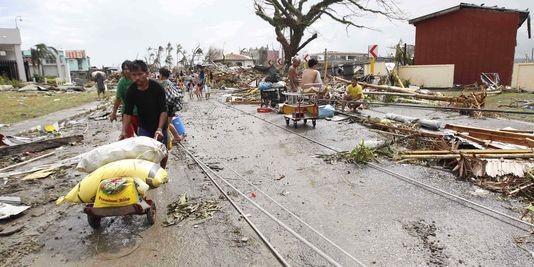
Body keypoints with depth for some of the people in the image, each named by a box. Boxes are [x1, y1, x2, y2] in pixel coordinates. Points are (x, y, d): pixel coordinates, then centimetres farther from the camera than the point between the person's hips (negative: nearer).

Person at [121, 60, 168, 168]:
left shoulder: (157, 87, -22)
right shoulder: (131, 90, -12)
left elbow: (164, 110, -23)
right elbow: (128, 112, -9)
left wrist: (159, 129, -34)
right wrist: (124, 131, -21)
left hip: (159, 125, -2)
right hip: (144, 126, 3)